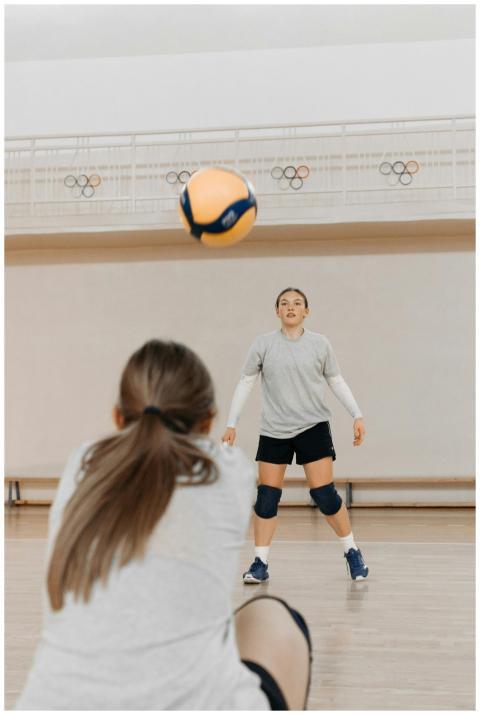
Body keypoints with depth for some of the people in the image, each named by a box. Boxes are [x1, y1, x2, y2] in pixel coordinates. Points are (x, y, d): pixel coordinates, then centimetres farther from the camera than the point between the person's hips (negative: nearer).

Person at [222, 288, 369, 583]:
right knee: (266, 496, -1)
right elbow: (246, 383, 5)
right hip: (273, 431, 1)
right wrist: (232, 424, 2)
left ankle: (352, 553, 13)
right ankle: (260, 564, 10)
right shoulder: (264, 344, 1)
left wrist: (357, 415, 3)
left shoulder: (320, 344, 1)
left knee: (325, 493, -6)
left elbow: (336, 381, 10)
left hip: (313, 427, -1)